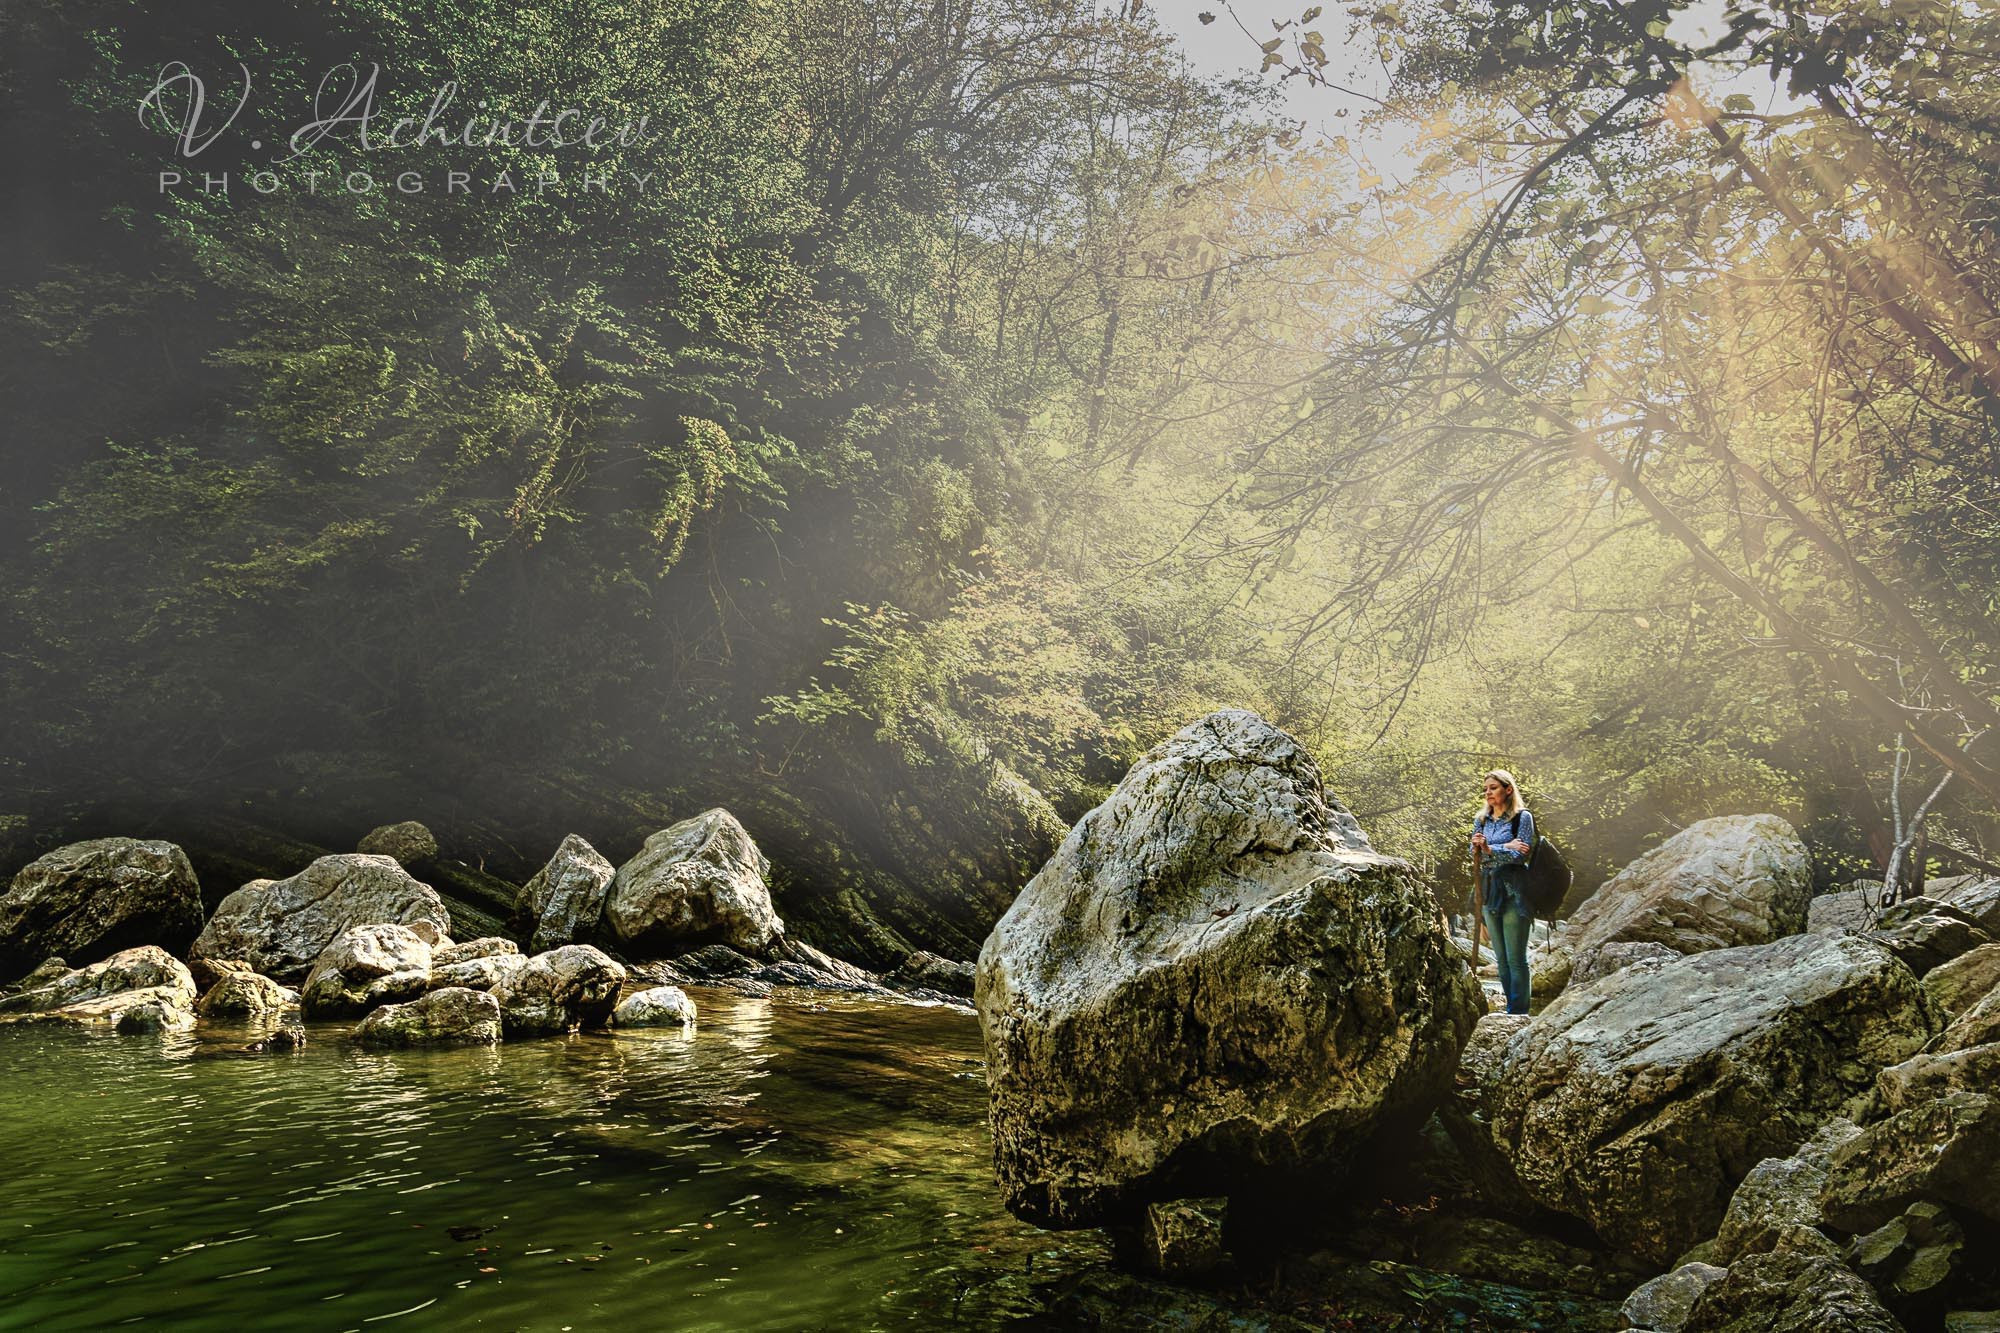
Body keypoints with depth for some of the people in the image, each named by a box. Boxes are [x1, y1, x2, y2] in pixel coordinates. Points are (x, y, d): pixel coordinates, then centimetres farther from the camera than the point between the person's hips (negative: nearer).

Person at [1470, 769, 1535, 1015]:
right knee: (1501, 957, 10)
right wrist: (1506, 847, -11)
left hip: (1513, 891, -6)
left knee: (1516, 958, -5)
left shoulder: (1522, 817, -3)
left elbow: (1520, 856, -11)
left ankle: (1518, 1012, -2)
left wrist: (1489, 850, -21)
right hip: (1489, 891, 6)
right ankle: (1511, 1006, 16)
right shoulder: (1482, 820, 12)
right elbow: (1475, 855, 3)